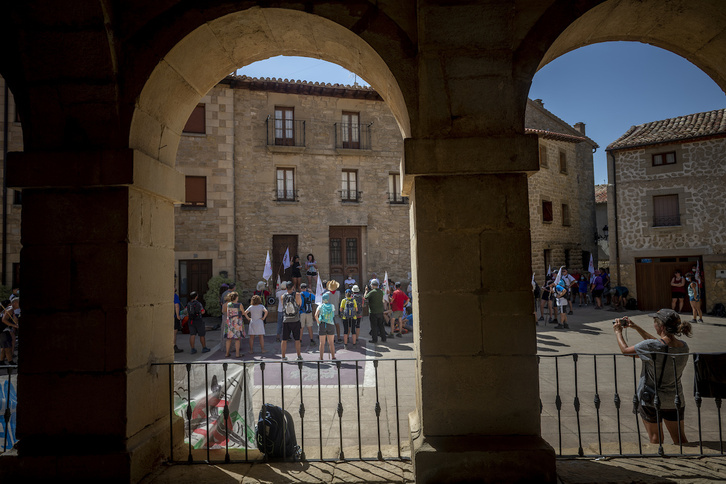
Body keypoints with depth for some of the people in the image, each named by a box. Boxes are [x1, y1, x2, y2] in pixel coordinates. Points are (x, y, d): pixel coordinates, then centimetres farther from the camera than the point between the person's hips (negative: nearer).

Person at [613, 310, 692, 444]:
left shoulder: (651, 346, -26)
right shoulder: (683, 346, -6)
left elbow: (625, 350, -10)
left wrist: (618, 332, 6)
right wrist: (636, 327, 16)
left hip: (650, 400, -5)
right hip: (675, 400, 5)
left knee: (656, 437, 11)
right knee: (680, 439, 17)